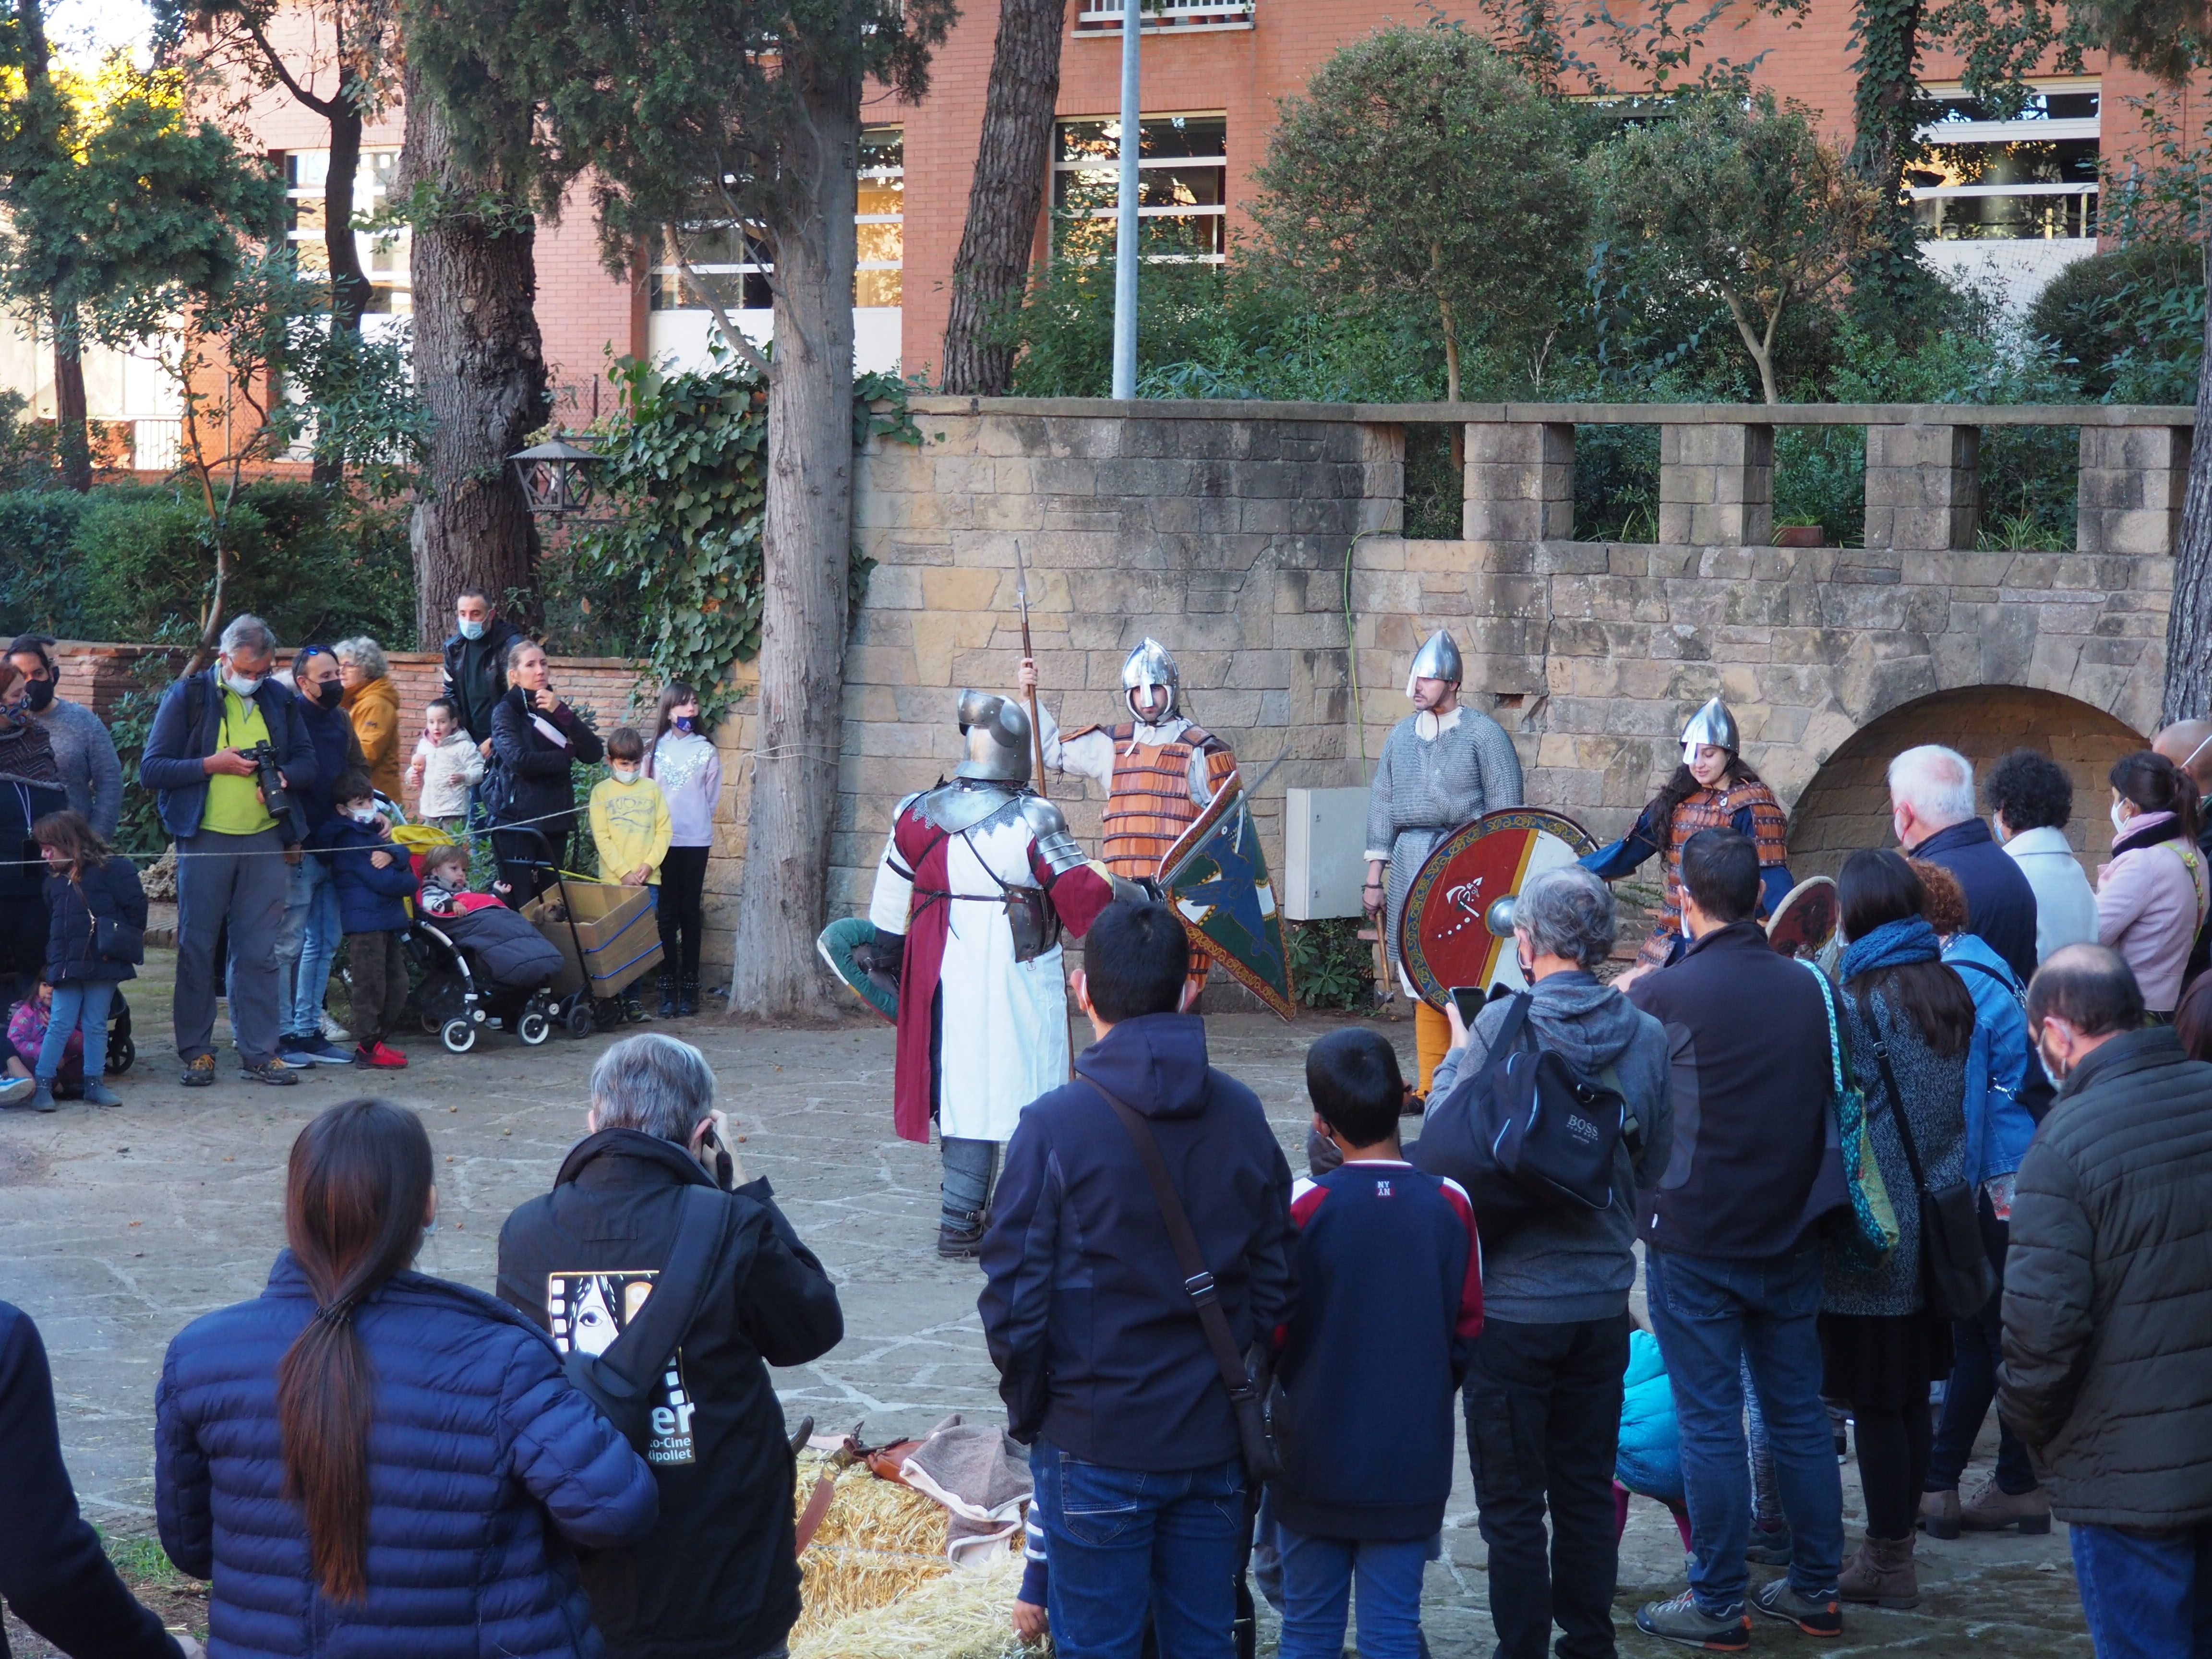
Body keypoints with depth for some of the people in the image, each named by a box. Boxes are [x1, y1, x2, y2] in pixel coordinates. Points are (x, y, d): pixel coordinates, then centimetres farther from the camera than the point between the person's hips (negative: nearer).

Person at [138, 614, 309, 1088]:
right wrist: (213, 765, -15)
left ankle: (260, 1052, 8)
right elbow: (151, 770, -5)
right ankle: (196, 1052, 8)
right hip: (204, 839, -3)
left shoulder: (279, 699, 10)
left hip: (265, 839, 3)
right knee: (197, 947, 1)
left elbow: (306, 758, 17)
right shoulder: (186, 697, -1)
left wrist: (282, 776, -5)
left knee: (260, 950, 4)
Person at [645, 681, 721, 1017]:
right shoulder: (656, 750, 5)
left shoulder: (706, 751, 3)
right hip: (662, 839, 0)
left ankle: (689, 986, 6)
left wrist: (697, 823, 6)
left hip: (695, 840, 0)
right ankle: (668, 986, 2)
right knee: (667, 913, 0)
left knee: (690, 913, 3)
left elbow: (711, 797, 9)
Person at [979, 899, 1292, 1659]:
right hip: (1212, 1437, 4)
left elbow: (1014, 1297, -12)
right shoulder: (1241, 1115, -1)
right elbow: (1274, 1282, 6)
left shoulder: (1055, 1125, -15)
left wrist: (1026, 1410, 3)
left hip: (1096, 1444, -4)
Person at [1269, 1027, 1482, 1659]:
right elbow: (1469, 1329, 1)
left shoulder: (1307, 1205, -14)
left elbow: (1275, 1329, -7)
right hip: (1412, 1459, 1)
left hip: (1316, 1458, -1)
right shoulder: (1449, 1204, -7)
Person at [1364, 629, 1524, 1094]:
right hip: (1410, 865, 5)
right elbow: (1382, 805, 16)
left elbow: (1506, 811, -3)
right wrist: (1374, 879, 13)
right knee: (1422, 983, 6)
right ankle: (1429, 1087, 11)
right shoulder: (1402, 735, 14)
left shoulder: (1483, 734, -2)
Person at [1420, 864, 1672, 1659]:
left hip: (1512, 1303, -4)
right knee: (1588, 1493, 16)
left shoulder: (1503, 1027, -17)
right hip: (1603, 1299, 4)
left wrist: (1456, 1057, 7)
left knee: (1512, 1504, 5)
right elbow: (1654, 1165, 6)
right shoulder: (1646, 1035, -4)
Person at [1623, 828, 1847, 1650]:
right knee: (1799, 1413, 13)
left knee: (1710, 1423, 2)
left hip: (1693, 1237, -4)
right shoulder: (1808, 988, 0)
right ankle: (1815, 1590, 20)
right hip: (1789, 1236, 4)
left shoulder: (1661, 996, -14)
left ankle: (1717, 1605, 7)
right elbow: (1830, 1103, 11)